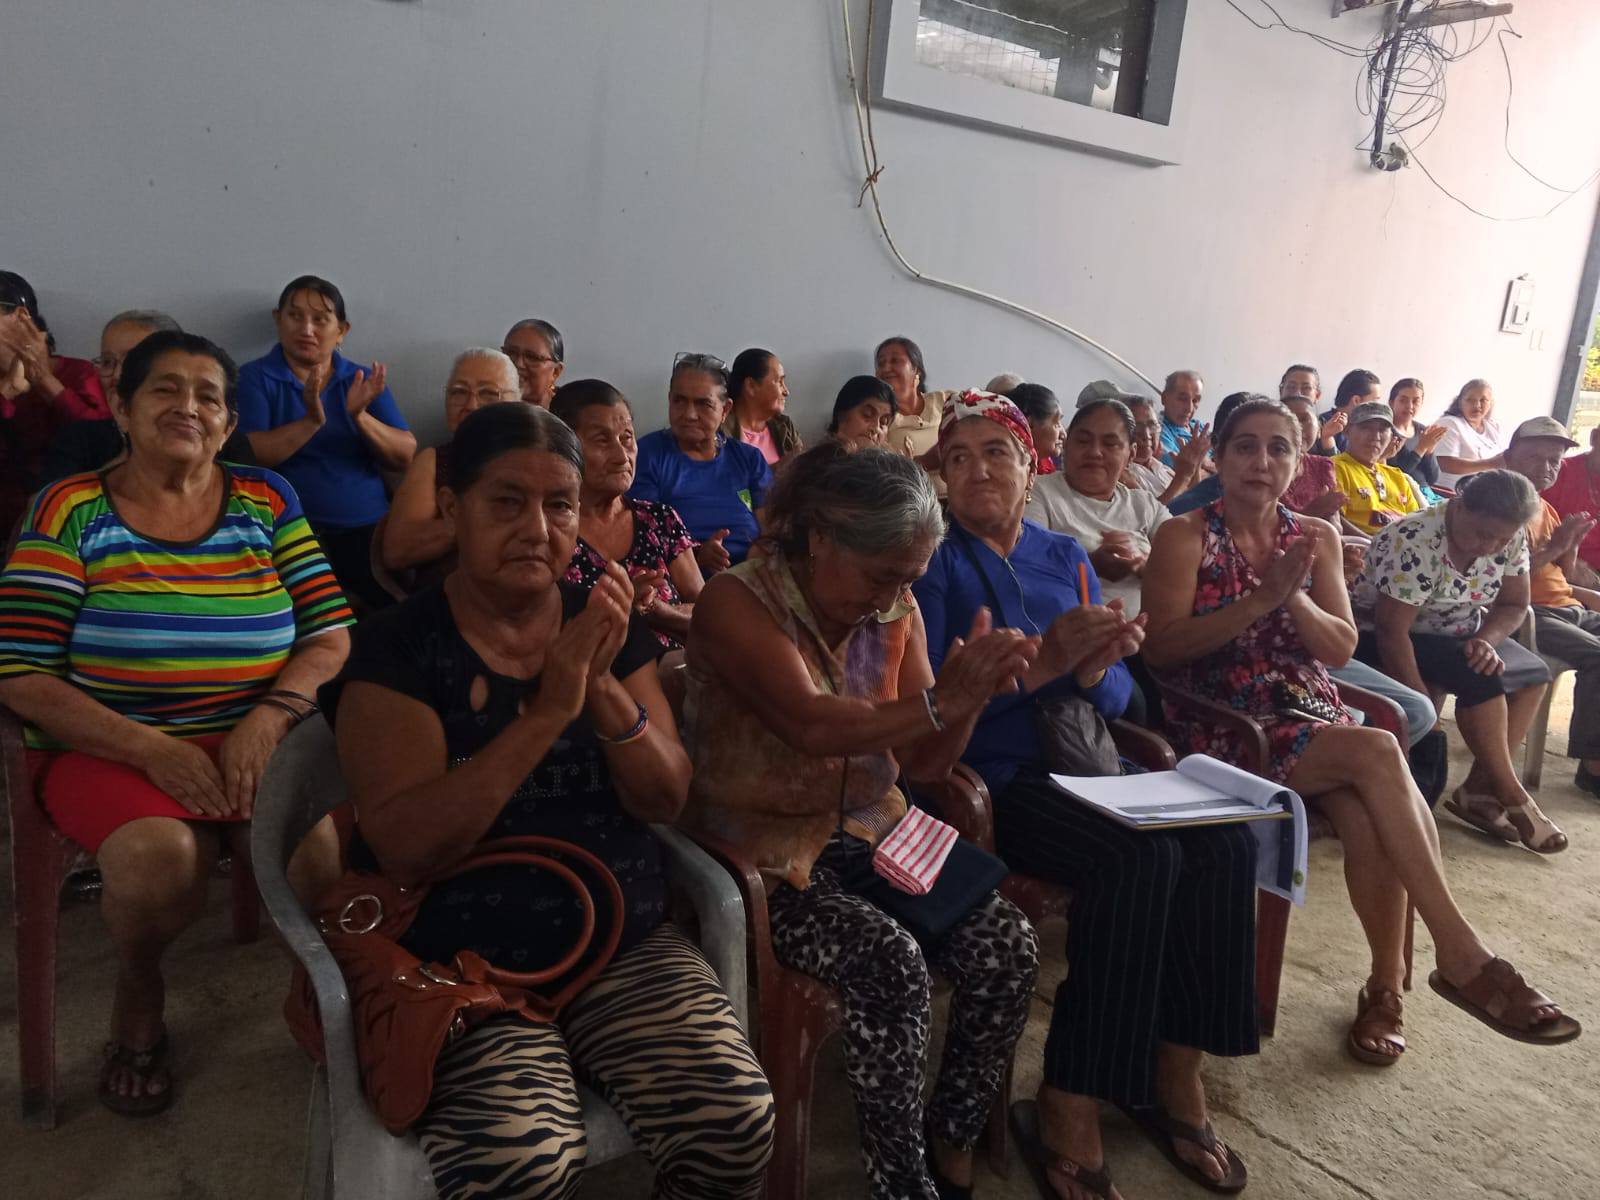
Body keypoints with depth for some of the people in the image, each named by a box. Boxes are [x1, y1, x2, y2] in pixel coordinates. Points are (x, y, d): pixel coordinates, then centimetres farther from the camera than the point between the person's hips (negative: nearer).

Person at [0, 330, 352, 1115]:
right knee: (160, 856, -33)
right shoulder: (70, 512, 1)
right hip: (110, 748, -1)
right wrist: (153, 750, -17)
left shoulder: (266, 502, 7)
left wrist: (268, 718, -17)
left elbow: (333, 635, 1)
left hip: (254, 736, 2)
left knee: (323, 841, -28)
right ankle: (138, 992, 4)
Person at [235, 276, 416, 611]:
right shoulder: (255, 378, 7)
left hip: (369, 530, 2)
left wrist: (360, 417, -13)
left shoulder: (363, 380, 14)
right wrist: (311, 421, -20)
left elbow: (406, 457, 4)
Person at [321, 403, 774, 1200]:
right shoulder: (397, 648, -8)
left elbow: (665, 801, -1)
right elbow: (405, 849, -18)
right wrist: (548, 712, -25)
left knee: (737, 1124, -16)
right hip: (459, 963, -3)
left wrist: (605, 692, -19)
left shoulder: (609, 626, 4)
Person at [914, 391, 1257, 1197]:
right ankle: (1069, 1112, -16)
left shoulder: (1066, 556, 15)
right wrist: (1044, 661, -24)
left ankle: (1175, 1076, -2)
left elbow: (1117, 697, 9)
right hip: (990, 776, -6)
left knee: (1224, 844, -19)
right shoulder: (934, 562, -2)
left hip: (1083, 760, 6)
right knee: (1140, 857, -29)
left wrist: (1093, 668, -16)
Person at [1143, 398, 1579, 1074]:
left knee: (1369, 820, -27)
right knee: (1378, 753, -29)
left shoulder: (1316, 537, 14)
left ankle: (1386, 985, -8)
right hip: (1224, 728, -4)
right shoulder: (1185, 537, 0)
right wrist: (1260, 598, -20)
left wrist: (1293, 595, -13)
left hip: (1311, 715, 4)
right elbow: (1161, 648, -12)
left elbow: (1341, 648, 6)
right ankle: (1461, 955, -21)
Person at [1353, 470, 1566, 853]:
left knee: (1534, 673, 0)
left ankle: (1479, 788, -3)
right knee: (1482, 679, -26)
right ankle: (1512, 796, -11)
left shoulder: (1511, 538, -8)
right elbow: (1391, 631, -32)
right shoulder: (1416, 542, -30)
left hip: (1454, 636, 9)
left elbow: (1513, 605, 2)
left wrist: (1486, 640, -21)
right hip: (1382, 638, -9)